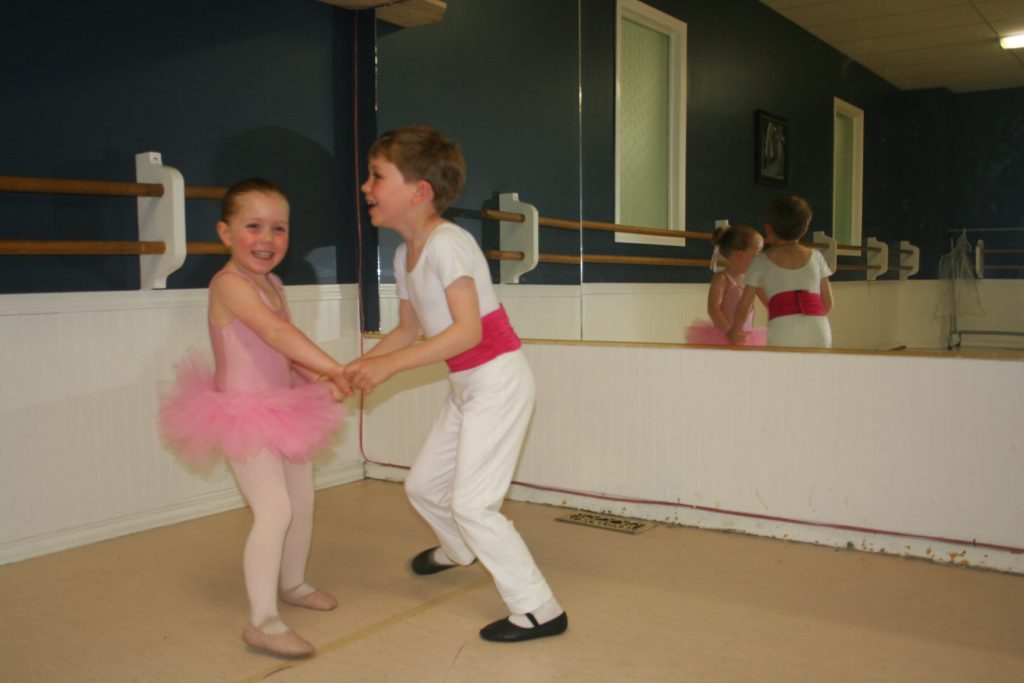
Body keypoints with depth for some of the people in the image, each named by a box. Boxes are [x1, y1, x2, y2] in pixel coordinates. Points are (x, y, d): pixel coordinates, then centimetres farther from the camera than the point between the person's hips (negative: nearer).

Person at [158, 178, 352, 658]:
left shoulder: (273, 284, 8)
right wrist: (331, 368, -37)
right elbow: (276, 333, -34)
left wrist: (319, 378, 0)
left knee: (302, 501, 19)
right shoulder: (229, 283, -20)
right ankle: (262, 621, -10)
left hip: (282, 410, 9)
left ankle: (292, 583, 39)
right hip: (243, 414, -9)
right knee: (274, 511, -18)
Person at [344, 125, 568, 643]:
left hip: (498, 380, -9)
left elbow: (467, 329, -28)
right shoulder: (405, 255, 7)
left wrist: (389, 365, -28)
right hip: (466, 386, 9)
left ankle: (539, 610, 2)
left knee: (471, 503, -10)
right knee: (423, 485, 20)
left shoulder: (447, 243, -21)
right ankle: (457, 550, 50)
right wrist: (358, 366, 5)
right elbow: (408, 330, 15)